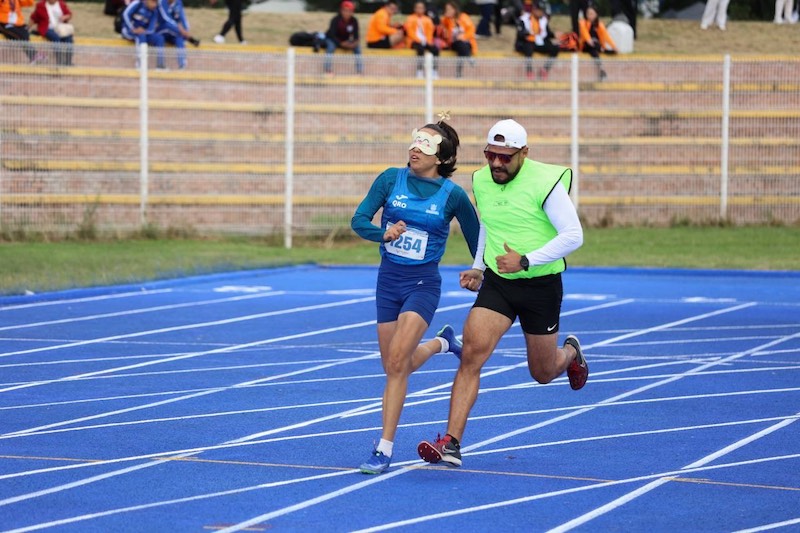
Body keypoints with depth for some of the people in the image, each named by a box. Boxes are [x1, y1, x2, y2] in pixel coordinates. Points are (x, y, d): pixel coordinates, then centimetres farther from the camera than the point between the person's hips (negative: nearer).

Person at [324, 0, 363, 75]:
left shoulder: (354, 21, -10)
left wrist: (355, 42, -31)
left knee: (357, 46, -18)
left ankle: (359, 69, -16)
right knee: (331, 46, -37)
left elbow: (356, 35, -7)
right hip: (332, 39, -4)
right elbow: (332, 35, -25)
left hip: (345, 41, 4)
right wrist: (341, 43, -38)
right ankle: (327, 68, -39)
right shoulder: (336, 20, -22)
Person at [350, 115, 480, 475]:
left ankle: (384, 449, -11)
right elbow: (359, 220, -7)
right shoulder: (391, 179, -3)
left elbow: (475, 237, 6)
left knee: (396, 361, -18)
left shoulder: (453, 195, -8)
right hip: (388, 280, 4)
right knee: (395, 367, 11)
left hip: (423, 283, -4)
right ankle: (441, 343, 44)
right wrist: (383, 233, -26)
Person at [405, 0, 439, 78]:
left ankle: (435, 72, -26)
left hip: (425, 41, 4)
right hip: (414, 41, -4)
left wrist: (429, 41, -10)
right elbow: (410, 32, -6)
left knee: (435, 49, -26)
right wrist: (419, 40, -18)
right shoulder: (410, 19, 4)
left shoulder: (427, 20, 15)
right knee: (421, 48, -38)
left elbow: (430, 32, 11)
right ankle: (420, 72, -40)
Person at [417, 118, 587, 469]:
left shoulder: (546, 182, -17)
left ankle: (570, 353, 51)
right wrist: (478, 268, 12)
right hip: (497, 282, 4)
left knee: (543, 374, 12)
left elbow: (573, 236, -19)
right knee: (471, 354, -16)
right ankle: (451, 444, -19)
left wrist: (526, 261, -25)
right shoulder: (481, 181, 1)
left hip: (541, 286, -4)